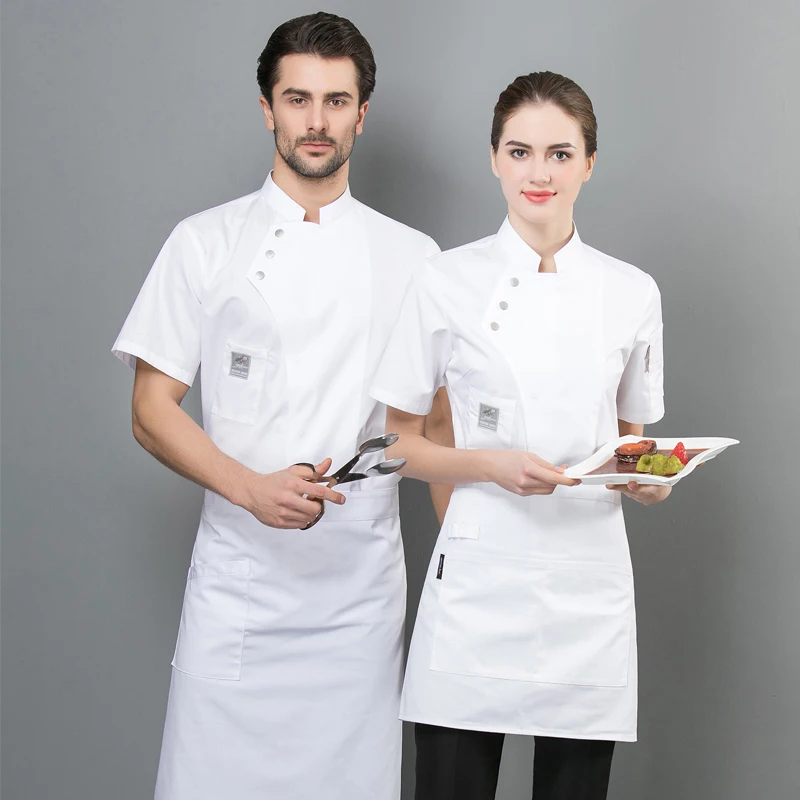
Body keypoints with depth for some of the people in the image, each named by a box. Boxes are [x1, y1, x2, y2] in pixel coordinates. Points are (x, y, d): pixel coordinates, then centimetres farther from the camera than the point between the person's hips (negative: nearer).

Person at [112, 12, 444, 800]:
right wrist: (252, 489, -15)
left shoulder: (411, 257, 9)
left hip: (364, 586, 2)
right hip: (240, 581, -1)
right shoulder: (207, 244, 4)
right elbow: (153, 411, 0)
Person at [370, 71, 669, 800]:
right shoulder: (448, 282, -1)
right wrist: (488, 465, -15)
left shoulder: (632, 293, 6)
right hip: (477, 583, -2)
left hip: (591, 585, 2)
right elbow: (400, 443, 3)